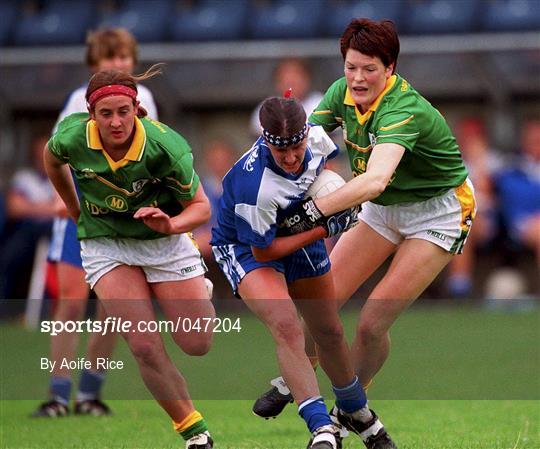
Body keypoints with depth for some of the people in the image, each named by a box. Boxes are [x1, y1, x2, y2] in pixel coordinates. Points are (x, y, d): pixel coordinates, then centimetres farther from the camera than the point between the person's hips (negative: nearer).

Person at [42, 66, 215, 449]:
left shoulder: (165, 145, -27)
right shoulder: (72, 137, -20)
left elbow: (201, 207, -18)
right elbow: (52, 159, 6)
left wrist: (171, 224, -39)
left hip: (164, 241, -1)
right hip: (105, 245, 1)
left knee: (197, 345, 2)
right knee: (145, 347, -15)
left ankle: (199, 293, 38)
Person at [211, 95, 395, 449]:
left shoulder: (316, 137, -22)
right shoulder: (254, 186, -40)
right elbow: (263, 251, -26)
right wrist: (325, 229, -25)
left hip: (302, 234, 6)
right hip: (246, 246, -6)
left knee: (330, 332, 15)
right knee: (287, 327, -29)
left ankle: (359, 413, 39)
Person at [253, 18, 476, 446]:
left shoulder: (403, 110, -34)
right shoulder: (343, 93, -12)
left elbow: (375, 179, -50)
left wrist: (318, 209, -60)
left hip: (438, 213, -6)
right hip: (385, 209, 6)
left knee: (373, 323, -12)